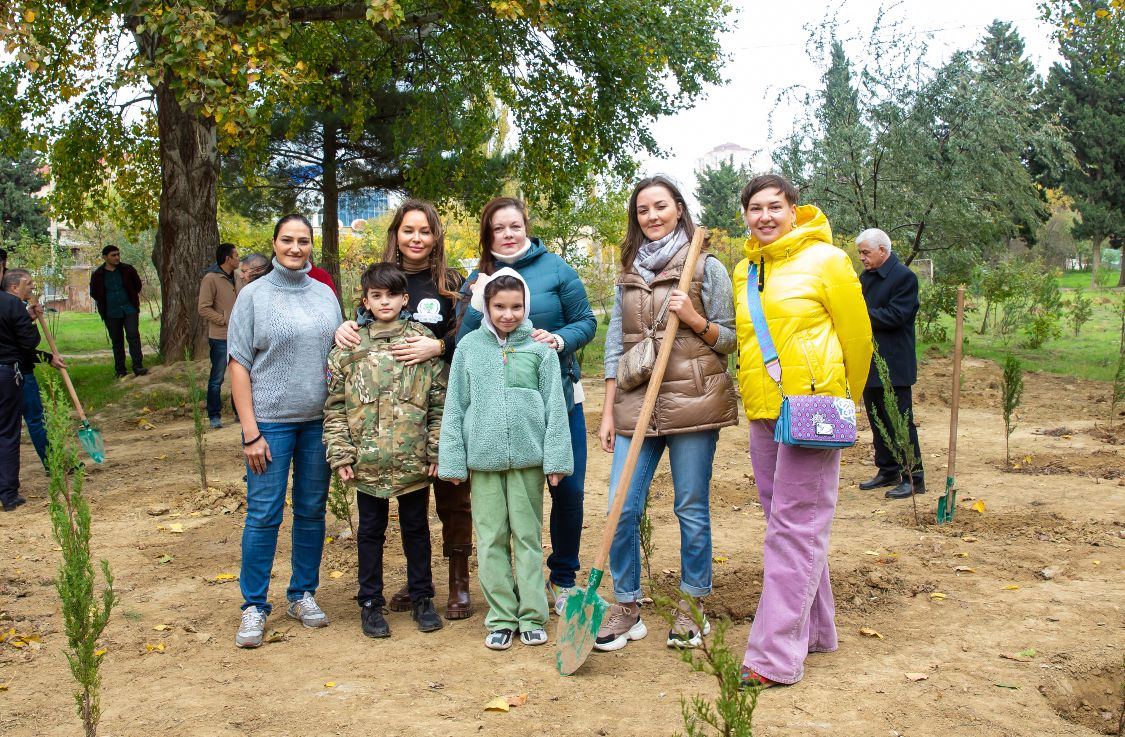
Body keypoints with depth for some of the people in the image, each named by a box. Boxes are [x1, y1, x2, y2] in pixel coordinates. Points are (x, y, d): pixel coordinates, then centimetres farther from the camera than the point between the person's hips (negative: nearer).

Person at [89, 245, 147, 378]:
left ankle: (138, 366, -15)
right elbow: (94, 293, 14)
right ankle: (120, 371, 13)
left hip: (130, 310, -1)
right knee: (117, 341, 7)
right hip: (111, 313, 1)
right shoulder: (98, 275, 0)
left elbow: (137, 285, 14)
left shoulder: (127, 269, 1)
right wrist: (104, 304, 10)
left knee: (133, 335, -13)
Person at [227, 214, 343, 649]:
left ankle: (303, 594, 25)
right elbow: (239, 365, -4)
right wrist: (250, 432, -11)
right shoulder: (254, 295, -2)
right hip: (270, 421, -3)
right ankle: (254, 606, 11)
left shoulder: (324, 295, 8)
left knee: (312, 510, 10)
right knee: (263, 514, -2)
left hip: (319, 421, 4)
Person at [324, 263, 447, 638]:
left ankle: (422, 598, 27)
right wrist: (340, 454, -4)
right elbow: (335, 407, 2)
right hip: (367, 462, 0)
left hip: (414, 459, 0)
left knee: (416, 528, 13)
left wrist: (436, 451, -4)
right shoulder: (348, 349, 1)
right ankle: (370, 602, 24)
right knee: (371, 531, 12)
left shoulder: (424, 342, 0)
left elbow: (439, 403, 0)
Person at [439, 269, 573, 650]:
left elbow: (554, 406, 1)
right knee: (491, 540, 6)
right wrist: (453, 460, 1)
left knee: (529, 537, 7)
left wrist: (556, 458, -4)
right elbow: (455, 407, 5)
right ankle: (501, 618, 17)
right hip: (483, 457, 1)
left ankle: (532, 616, 17)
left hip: (527, 455, -1)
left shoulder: (540, 347, 0)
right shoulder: (469, 347, 4)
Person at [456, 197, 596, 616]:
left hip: (559, 396, -1)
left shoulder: (555, 269, -2)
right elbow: (464, 344, 0)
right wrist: (478, 304, -16)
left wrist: (559, 340, -19)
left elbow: (587, 322, 0)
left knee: (568, 488, 2)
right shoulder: (477, 279, 4)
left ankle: (563, 578, 22)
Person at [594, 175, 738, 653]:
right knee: (621, 510, -1)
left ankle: (691, 606, 20)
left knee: (692, 509, 4)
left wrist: (694, 319, -16)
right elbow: (615, 345, 12)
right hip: (635, 404, 3)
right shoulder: (628, 274, 13)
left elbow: (730, 340, 3)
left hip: (691, 402, -3)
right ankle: (626, 608, 14)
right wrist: (608, 412, 8)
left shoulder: (707, 268, 1)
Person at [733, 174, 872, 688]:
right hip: (762, 414, 7)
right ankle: (815, 631, 28)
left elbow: (857, 336, 1)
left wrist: (846, 401, 10)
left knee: (794, 528, -7)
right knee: (789, 524, 13)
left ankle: (776, 655, -4)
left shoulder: (825, 260, -5)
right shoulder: (744, 271, 12)